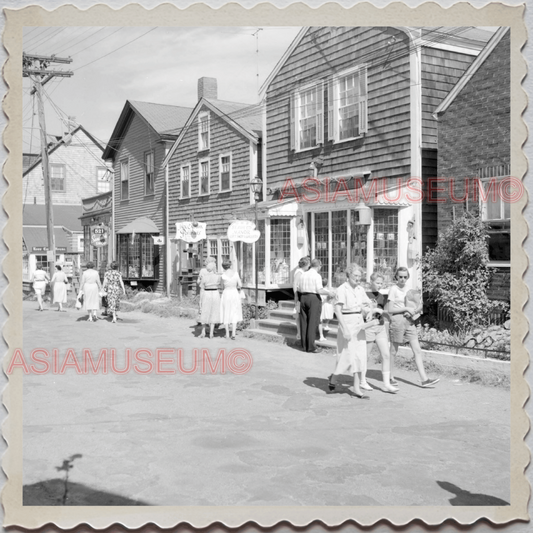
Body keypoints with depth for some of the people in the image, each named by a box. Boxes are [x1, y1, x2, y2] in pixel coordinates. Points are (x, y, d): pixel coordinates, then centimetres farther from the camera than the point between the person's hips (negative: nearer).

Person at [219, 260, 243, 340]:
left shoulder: (223, 276, -11)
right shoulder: (236, 273, -5)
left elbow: (223, 286, 3)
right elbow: (240, 285, -1)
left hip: (226, 294, -2)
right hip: (235, 294, 2)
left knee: (226, 314, 12)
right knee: (234, 314, 9)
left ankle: (227, 334, 17)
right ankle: (233, 333, -4)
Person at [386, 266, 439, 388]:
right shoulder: (393, 289, -6)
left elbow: (420, 306, 10)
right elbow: (390, 309, -11)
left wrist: (413, 312, -10)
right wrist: (406, 309, -15)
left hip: (409, 322, 5)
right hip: (397, 321, -5)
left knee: (417, 350, -2)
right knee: (393, 351, 6)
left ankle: (424, 379, -3)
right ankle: (390, 377, 20)